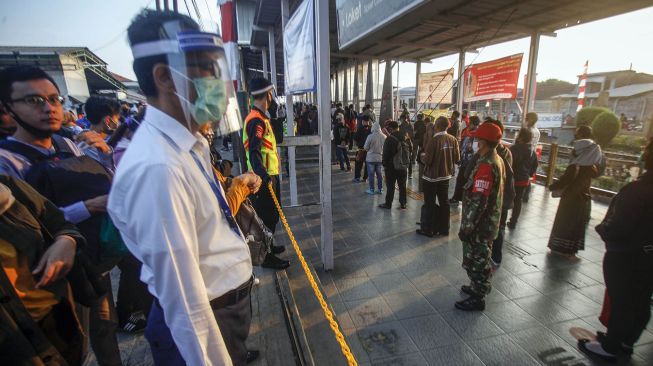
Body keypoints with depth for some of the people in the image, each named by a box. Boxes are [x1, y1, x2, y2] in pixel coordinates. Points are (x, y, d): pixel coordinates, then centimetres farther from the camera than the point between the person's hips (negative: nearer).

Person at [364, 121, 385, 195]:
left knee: (371, 174, 6)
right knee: (379, 174, 14)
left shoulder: (370, 136, -17)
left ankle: (371, 190, 11)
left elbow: (365, 147, -8)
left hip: (371, 158, -4)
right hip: (380, 158, 4)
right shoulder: (384, 136, -6)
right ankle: (380, 189, 20)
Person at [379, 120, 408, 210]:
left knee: (390, 186, 3)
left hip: (392, 166, -5)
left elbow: (386, 154, -12)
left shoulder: (389, 139, -15)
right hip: (403, 166, 6)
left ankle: (388, 204, 11)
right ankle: (403, 203, 17)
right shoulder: (404, 138, 5)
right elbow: (408, 153, 13)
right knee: (402, 186, 11)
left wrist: (384, 164, -3)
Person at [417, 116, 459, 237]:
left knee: (430, 204, 7)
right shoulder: (453, 140, -4)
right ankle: (444, 229, 26)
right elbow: (457, 159, 1)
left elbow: (427, 160, -21)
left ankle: (429, 230, 16)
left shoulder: (433, 140, -20)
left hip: (431, 177, -5)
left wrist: (422, 155, 0)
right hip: (446, 176, 5)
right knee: (444, 202, 16)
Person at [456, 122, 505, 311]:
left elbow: (478, 201, -28)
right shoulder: (497, 160, 6)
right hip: (488, 221, 10)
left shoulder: (485, 165, -26)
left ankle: (477, 298, 21)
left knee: (474, 260, 6)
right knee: (480, 258, 24)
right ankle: (480, 286, 42)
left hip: (480, 224, -10)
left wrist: (466, 226, -22)